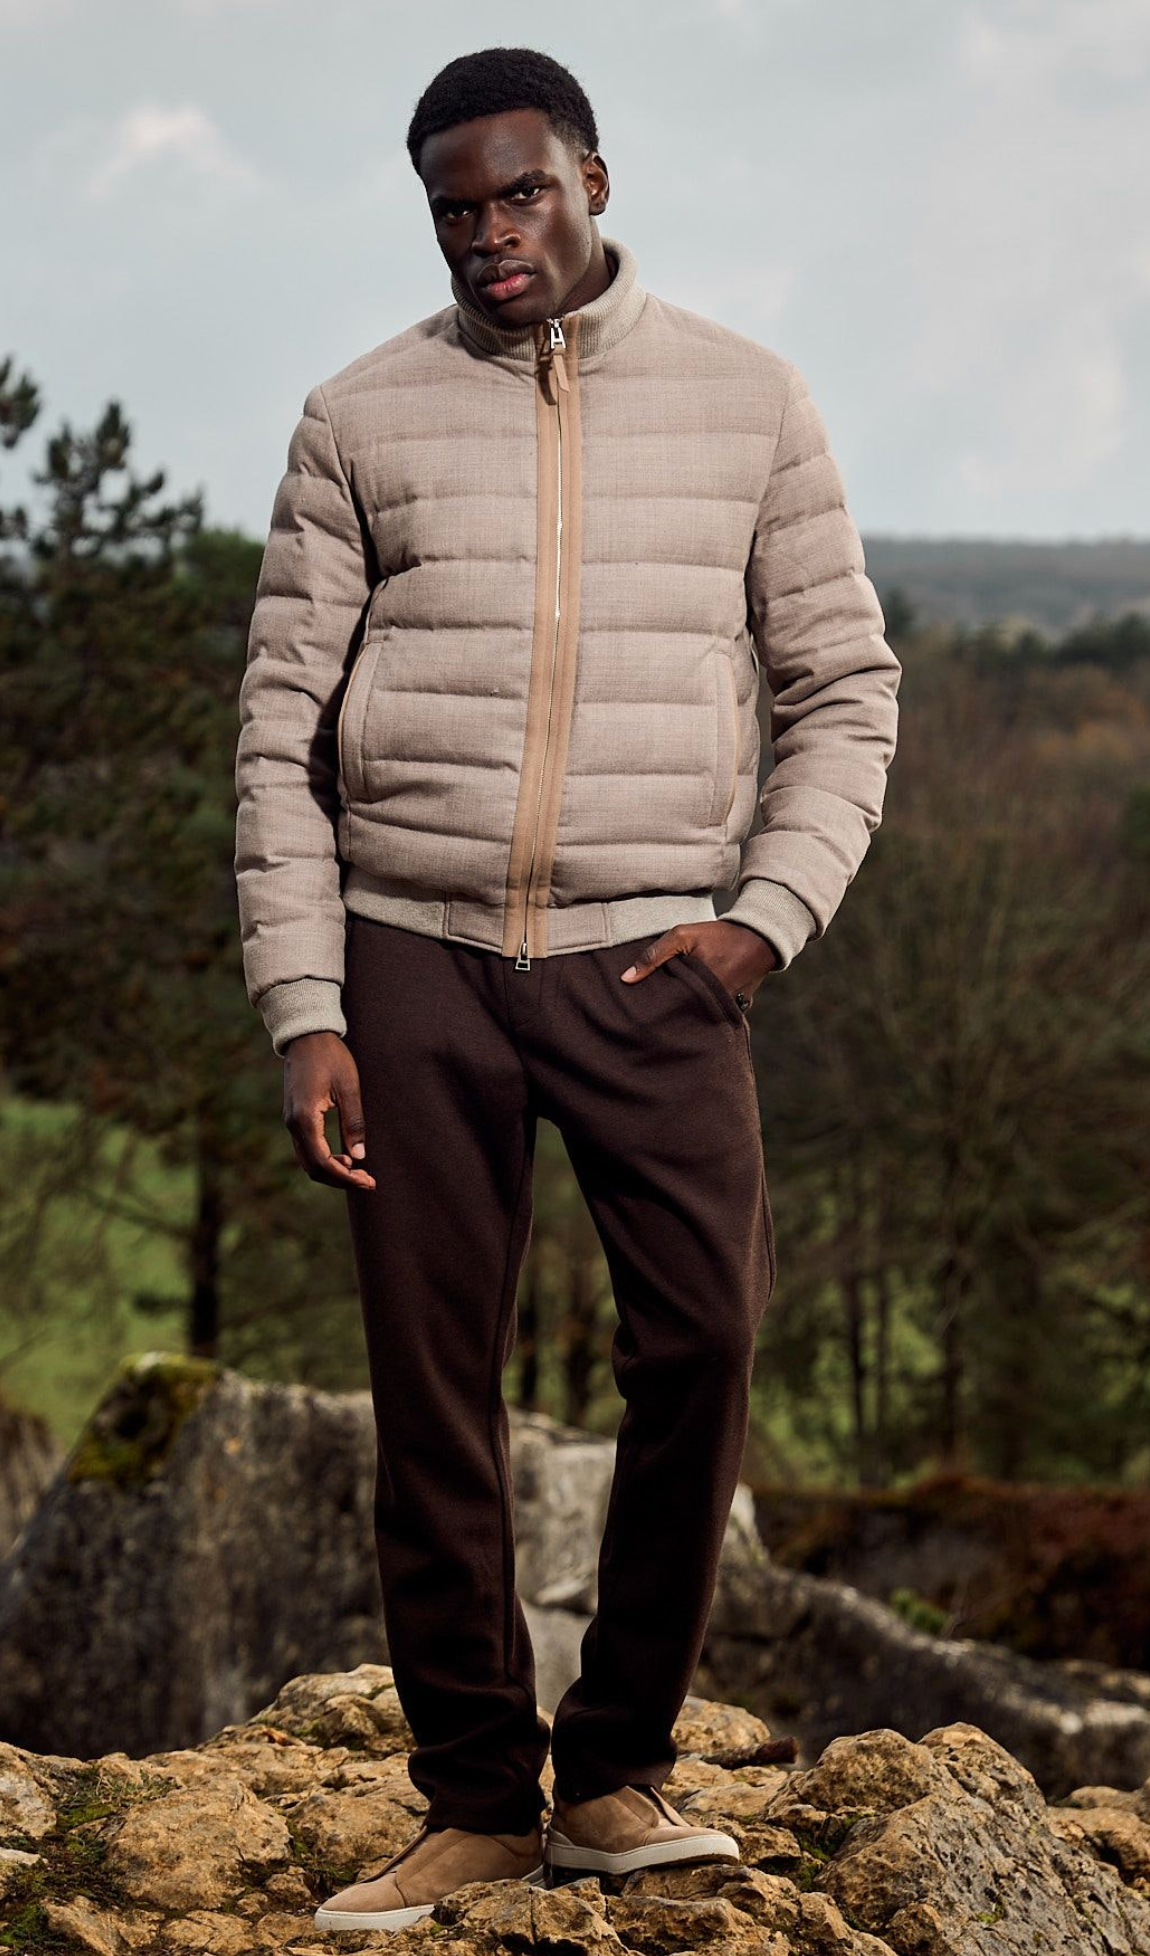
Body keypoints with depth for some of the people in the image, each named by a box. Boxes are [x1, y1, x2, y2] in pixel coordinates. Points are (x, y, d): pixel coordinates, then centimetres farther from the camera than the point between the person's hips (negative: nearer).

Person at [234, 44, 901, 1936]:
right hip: (414, 951, 1)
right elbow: (283, 731, 6)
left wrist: (768, 917, -5)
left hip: (651, 955, 0)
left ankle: (619, 1767, 0)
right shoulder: (362, 418, 7)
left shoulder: (745, 400, 8)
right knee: (431, 1391, 0)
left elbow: (845, 688, 10)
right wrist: (303, 1014, -2)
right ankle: (476, 1802, 11)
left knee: (705, 1333, -15)